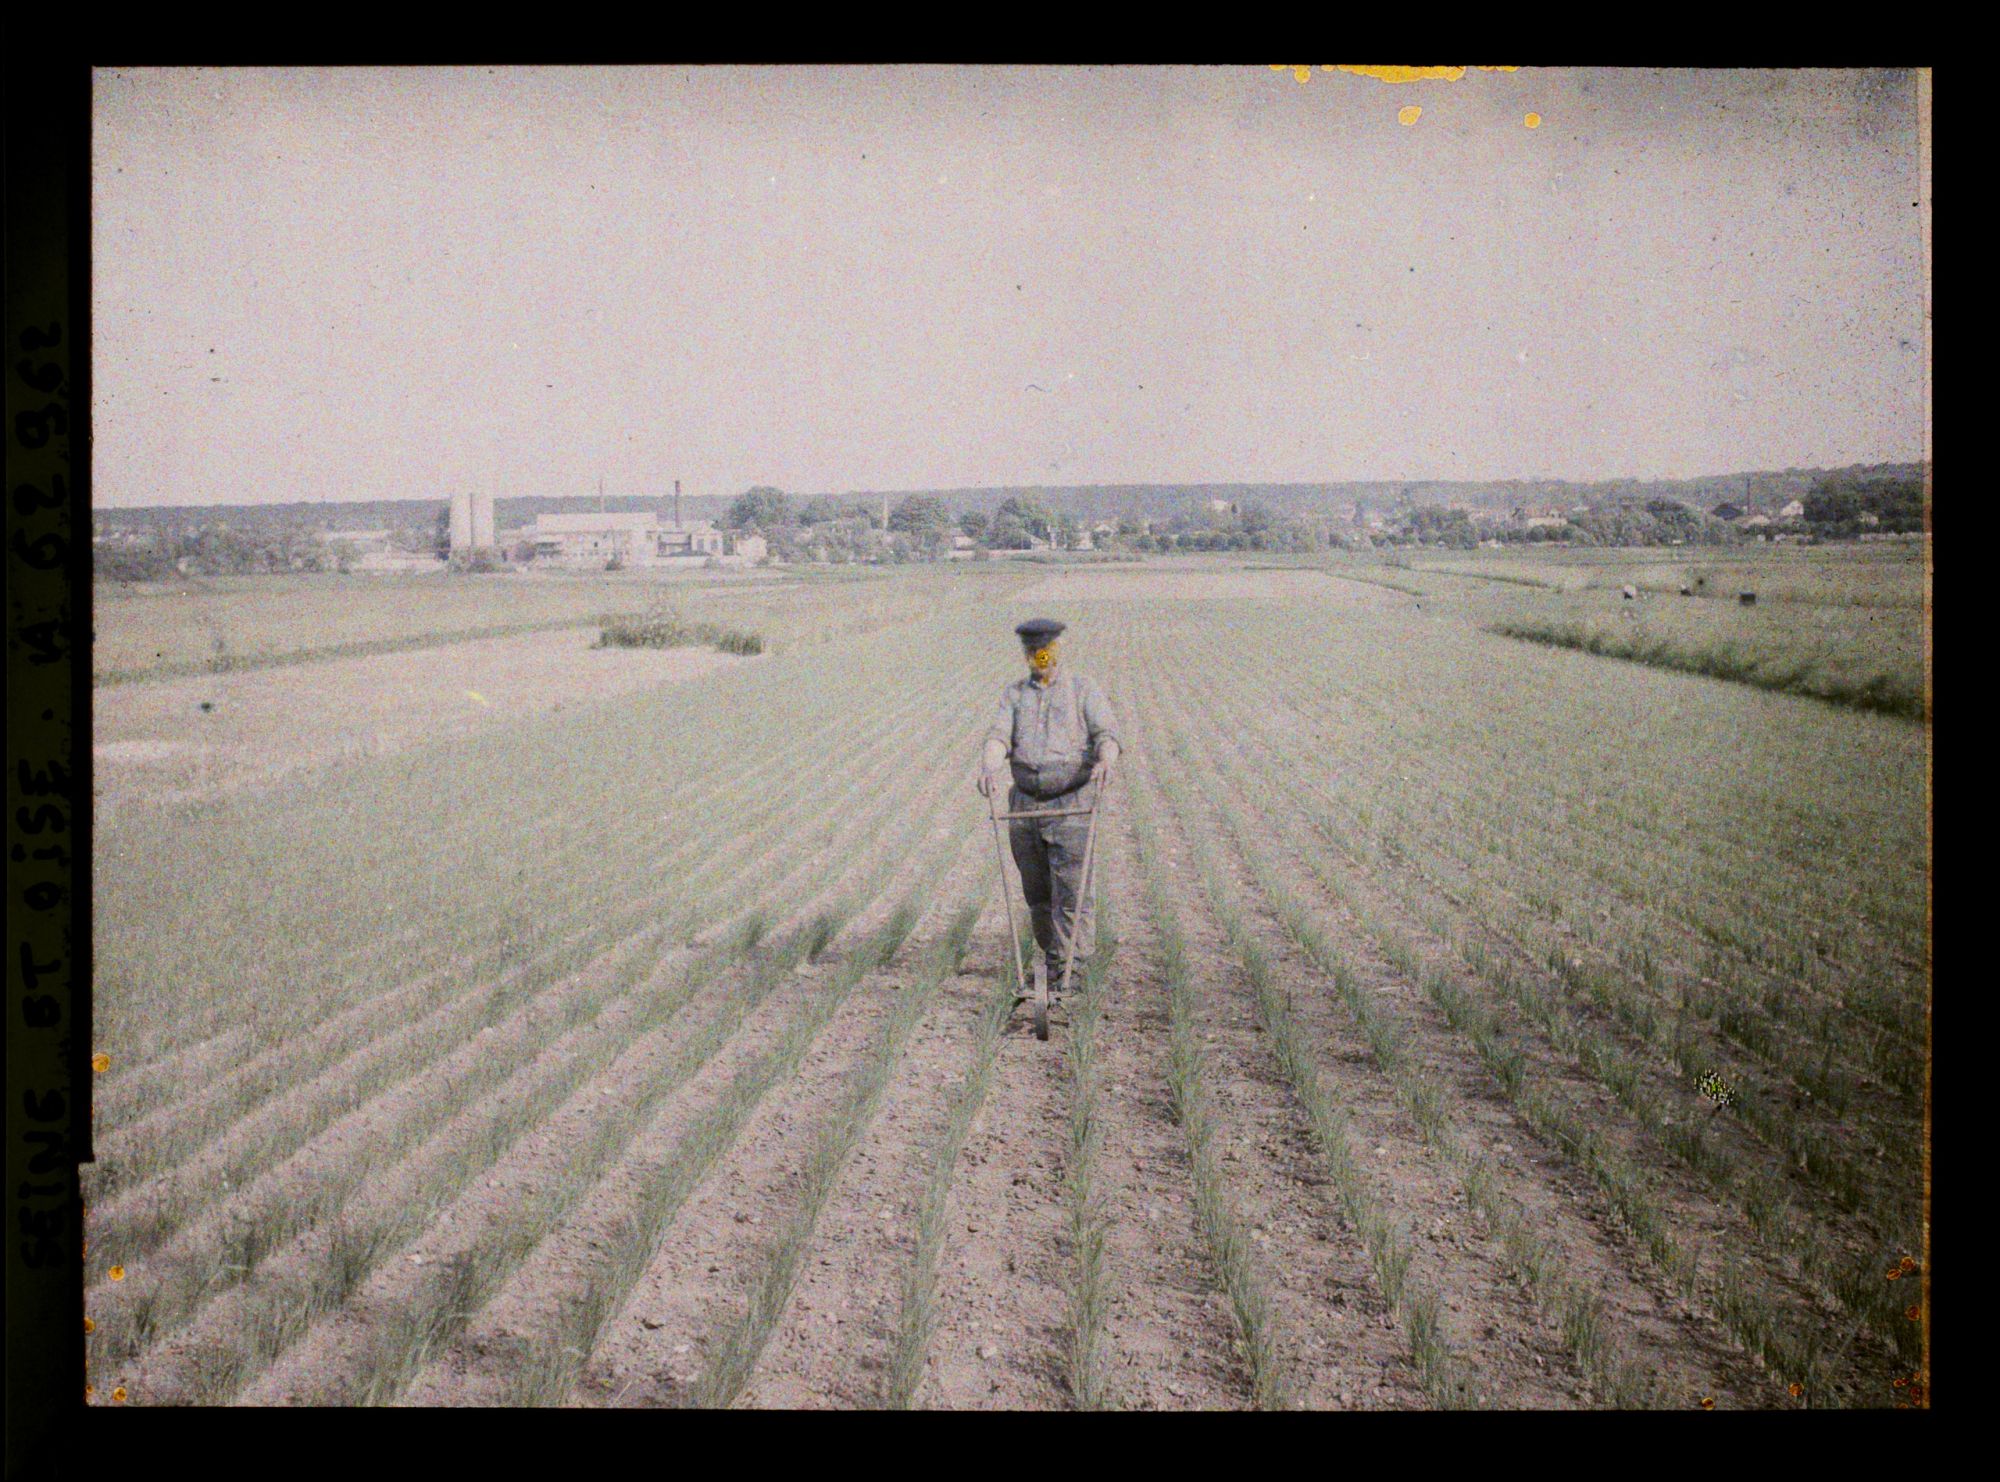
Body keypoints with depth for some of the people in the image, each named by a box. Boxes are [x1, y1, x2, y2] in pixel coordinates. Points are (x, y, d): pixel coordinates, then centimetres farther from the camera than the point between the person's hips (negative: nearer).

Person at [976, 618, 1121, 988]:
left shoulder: (1084, 690, 3)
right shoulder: (1014, 694, 12)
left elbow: (1106, 732, -11)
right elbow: (999, 737, -3)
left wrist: (1106, 760, -35)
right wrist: (989, 768, -26)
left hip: (1072, 804, -4)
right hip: (1025, 805, 4)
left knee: (1071, 889, -7)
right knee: (1037, 892, 9)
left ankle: (1074, 966, -1)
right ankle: (1052, 959, 23)